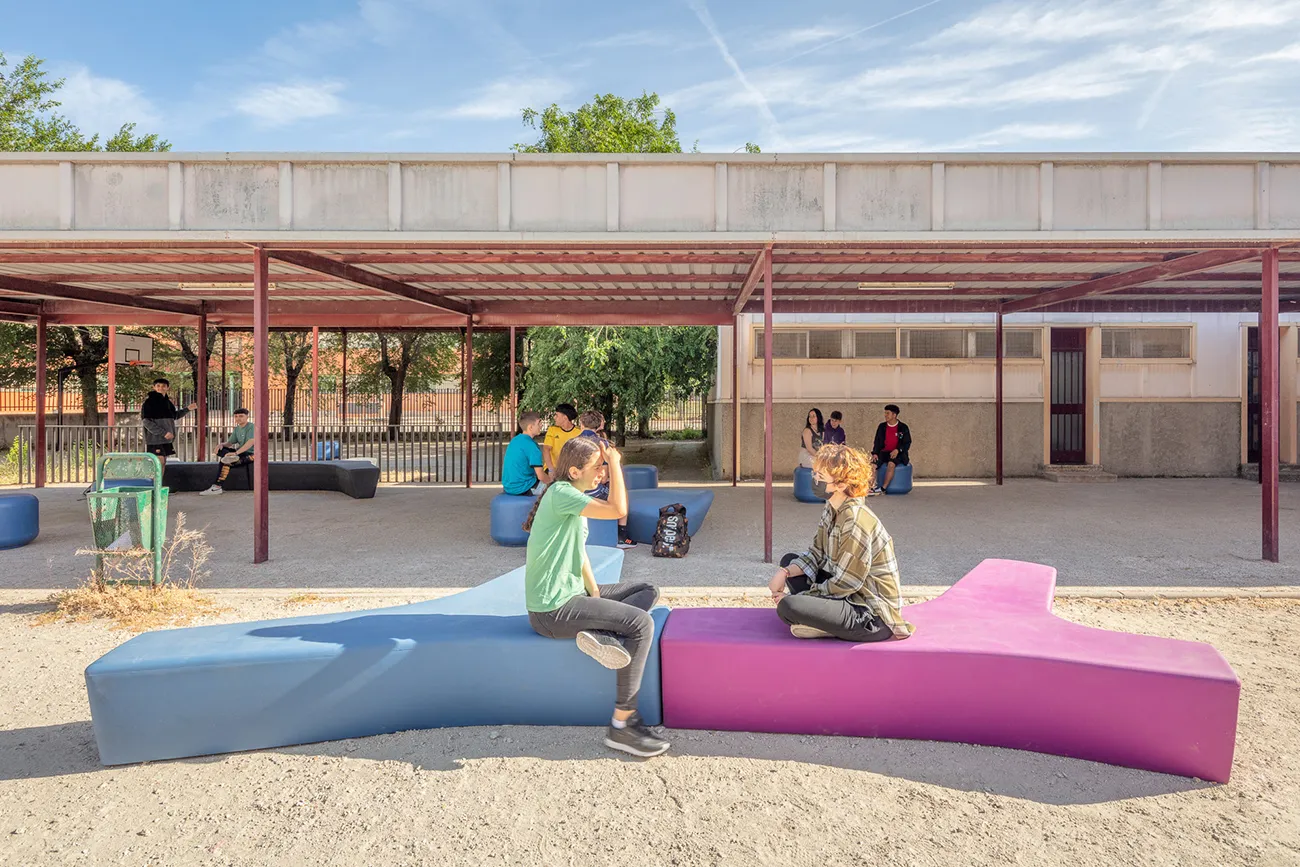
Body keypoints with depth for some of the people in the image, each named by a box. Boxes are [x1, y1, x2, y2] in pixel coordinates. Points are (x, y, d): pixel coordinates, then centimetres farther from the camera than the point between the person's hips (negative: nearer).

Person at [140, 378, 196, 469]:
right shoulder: (149, 401, -8)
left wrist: (188, 409, 16)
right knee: (159, 463, -12)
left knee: (163, 463, 8)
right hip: (155, 439, -7)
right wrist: (163, 433, -19)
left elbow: (175, 415, 28)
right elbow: (145, 421, -14)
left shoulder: (168, 401, 12)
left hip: (167, 439, 7)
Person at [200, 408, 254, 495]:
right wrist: (222, 445, -9)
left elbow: (250, 442, -25)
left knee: (225, 462, -25)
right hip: (241, 453, 8)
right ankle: (232, 458, -27)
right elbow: (230, 443, 15)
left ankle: (217, 487, -25)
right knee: (220, 450, -6)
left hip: (251, 454, -8)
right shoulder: (237, 429, 16)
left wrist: (236, 453, -33)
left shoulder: (251, 426, -11)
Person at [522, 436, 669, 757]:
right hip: (552, 610, -10)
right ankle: (621, 725, -15)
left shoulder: (573, 497, 12)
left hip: (572, 594, 10)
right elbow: (618, 510, -30)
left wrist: (597, 597, 4)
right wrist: (615, 461, -20)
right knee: (641, 623, -18)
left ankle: (602, 634, -12)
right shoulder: (561, 494, -18)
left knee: (648, 591, 13)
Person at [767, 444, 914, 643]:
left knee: (787, 607, -30)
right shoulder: (832, 509, 5)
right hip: (851, 595, 11)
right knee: (789, 560, 17)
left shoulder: (856, 522, -24)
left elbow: (843, 584, -20)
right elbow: (817, 554, 10)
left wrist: (796, 597, -12)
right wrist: (784, 573, -8)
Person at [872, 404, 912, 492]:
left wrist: (898, 450, -17)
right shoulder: (882, 426, 13)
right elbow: (877, 442, 13)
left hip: (898, 454, -4)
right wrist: (875, 453, -4)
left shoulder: (903, 428, 3)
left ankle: (883, 488, -37)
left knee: (891, 464, -36)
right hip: (884, 452, 4)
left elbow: (907, 443, 1)